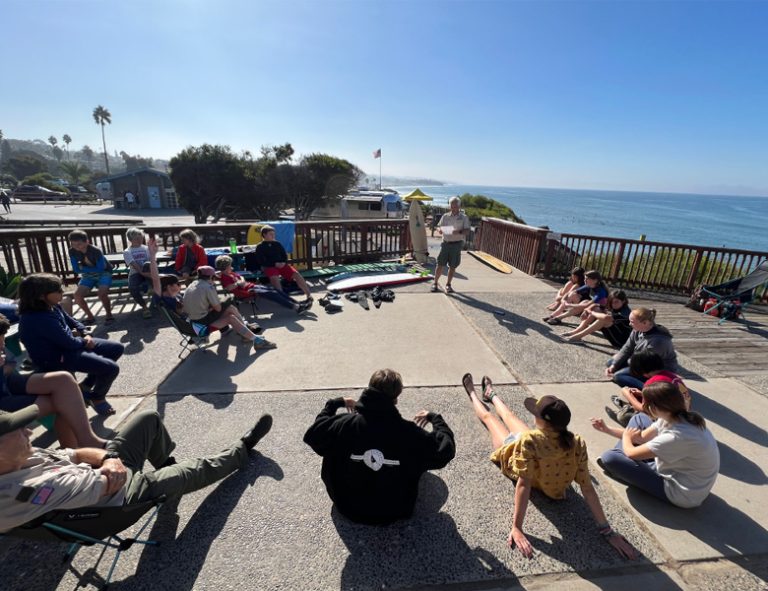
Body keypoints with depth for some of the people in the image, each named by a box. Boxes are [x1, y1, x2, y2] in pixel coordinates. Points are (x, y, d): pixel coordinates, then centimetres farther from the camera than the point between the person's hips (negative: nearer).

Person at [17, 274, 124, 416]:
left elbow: (72, 321, 15)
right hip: (58, 357, -10)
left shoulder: (52, 306, 0)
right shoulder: (40, 319, -30)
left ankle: (86, 385, 20)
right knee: (111, 368, -20)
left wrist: (86, 335, -3)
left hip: (66, 345, 10)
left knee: (117, 348, 10)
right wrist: (84, 341, -4)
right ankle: (97, 398, 12)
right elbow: (70, 343, -26)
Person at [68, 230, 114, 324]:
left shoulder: (95, 251, -25)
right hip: (88, 275, 5)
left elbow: (100, 269, -21)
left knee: (102, 293, -29)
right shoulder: (72, 252, -10)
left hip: (103, 273, -5)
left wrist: (83, 268, -15)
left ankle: (109, 314, -4)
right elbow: (76, 270, -6)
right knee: (77, 295, -14)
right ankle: (90, 316, 6)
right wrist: (86, 269, -17)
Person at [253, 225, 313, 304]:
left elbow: (285, 255, 20)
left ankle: (309, 296, -23)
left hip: (281, 265, 3)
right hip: (269, 266, -3)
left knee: (296, 274, -20)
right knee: (275, 278, -38)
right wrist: (274, 264, -15)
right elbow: (261, 261, -4)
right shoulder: (260, 246, 6)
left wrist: (284, 263, -4)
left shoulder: (277, 244, 19)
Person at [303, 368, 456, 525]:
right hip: (395, 512, 0)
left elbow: (312, 435, -4)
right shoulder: (409, 432, -26)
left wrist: (335, 404, 4)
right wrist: (434, 417, 0)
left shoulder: (345, 424, -23)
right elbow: (445, 450, -13)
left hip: (348, 507, 1)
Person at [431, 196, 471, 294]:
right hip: (446, 243, 1)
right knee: (440, 264, -1)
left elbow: (467, 231, -4)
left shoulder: (464, 217, 3)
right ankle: (435, 283, 9)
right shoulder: (445, 216, 8)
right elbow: (439, 227, 9)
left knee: (452, 266, 5)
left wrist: (459, 232, -24)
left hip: (457, 244, -1)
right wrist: (440, 230, -16)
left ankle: (448, 284, 18)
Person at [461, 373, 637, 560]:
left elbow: (524, 484, -45)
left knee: (488, 417, 26)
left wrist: (516, 528, -43)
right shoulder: (577, 444, -36)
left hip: (512, 455, -3)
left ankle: (473, 395, 58)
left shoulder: (530, 441, -50)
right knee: (508, 415, 30)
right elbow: (587, 488, -31)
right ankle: (491, 394, 62)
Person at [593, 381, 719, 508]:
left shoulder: (676, 436, -37)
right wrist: (608, 429, 0)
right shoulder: (673, 416, -12)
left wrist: (626, 437, -1)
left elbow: (631, 453, -23)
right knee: (639, 419, 8)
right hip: (677, 470, 8)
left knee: (610, 458, -18)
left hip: (682, 494, -8)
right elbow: (642, 437, 3)